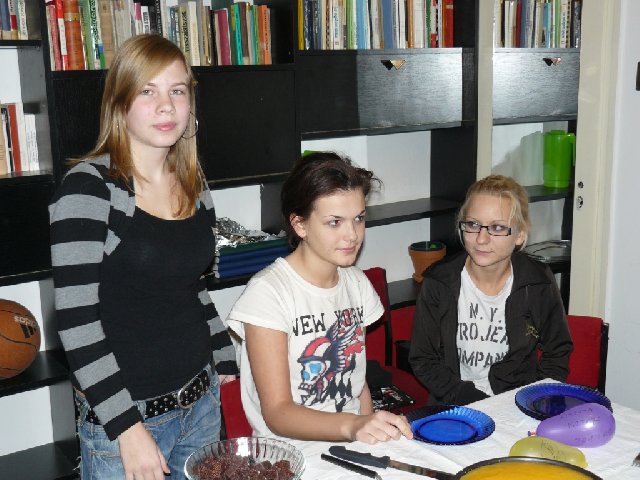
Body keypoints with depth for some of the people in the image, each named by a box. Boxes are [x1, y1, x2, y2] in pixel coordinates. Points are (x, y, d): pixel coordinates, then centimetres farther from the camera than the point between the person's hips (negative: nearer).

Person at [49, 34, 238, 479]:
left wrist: (227, 364, 14)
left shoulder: (194, 186, 5)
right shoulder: (89, 188, -14)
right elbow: (76, 320, -18)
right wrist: (128, 428, -19)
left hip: (202, 402, 6)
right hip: (122, 418, -6)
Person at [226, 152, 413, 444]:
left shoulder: (357, 283, 9)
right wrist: (353, 426, -32)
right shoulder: (268, 292, -14)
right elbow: (277, 413, -17)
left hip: (354, 450, 6)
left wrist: (372, 428, -4)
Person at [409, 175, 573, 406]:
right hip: (455, 409, -1)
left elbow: (557, 353, 10)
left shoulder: (540, 284, -3)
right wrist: (470, 400, -12)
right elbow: (423, 360, 0)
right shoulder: (438, 282, -5)